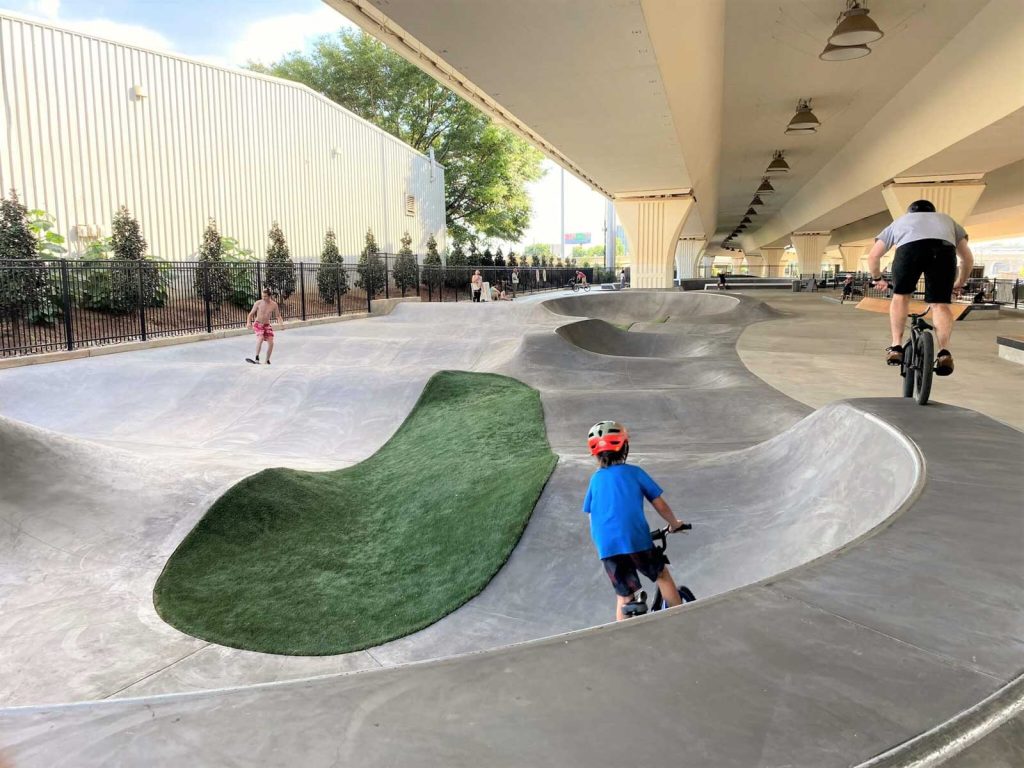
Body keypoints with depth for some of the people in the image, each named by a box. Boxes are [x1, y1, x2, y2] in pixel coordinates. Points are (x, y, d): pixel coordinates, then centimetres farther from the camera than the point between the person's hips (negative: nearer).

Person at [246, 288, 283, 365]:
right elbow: (251, 314, -3)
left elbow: (278, 316, 5)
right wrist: (248, 322, -20)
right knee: (260, 338, -29)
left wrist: (281, 322, -16)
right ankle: (257, 358, -26)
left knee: (271, 343, -7)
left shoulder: (274, 304, -4)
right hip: (258, 324, -3)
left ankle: (267, 361, 10)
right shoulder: (258, 303, -10)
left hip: (267, 325, 3)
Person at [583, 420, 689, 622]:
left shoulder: (595, 479, 14)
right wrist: (675, 524, 25)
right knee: (662, 575, 22)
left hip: (607, 547, 2)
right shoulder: (634, 472, 6)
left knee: (623, 596, 15)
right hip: (636, 541, -2)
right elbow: (660, 505, 8)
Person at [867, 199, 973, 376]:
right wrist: (960, 283, 53)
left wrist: (877, 279, 51)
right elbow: (968, 258, 38)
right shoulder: (946, 219, 43)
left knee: (901, 296, 21)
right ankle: (944, 351, -10)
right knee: (940, 304, 8)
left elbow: (873, 256, 36)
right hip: (944, 248, 1)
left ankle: (896, 347, 14)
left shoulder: (900, 221, 42)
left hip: (909, 246, 0)